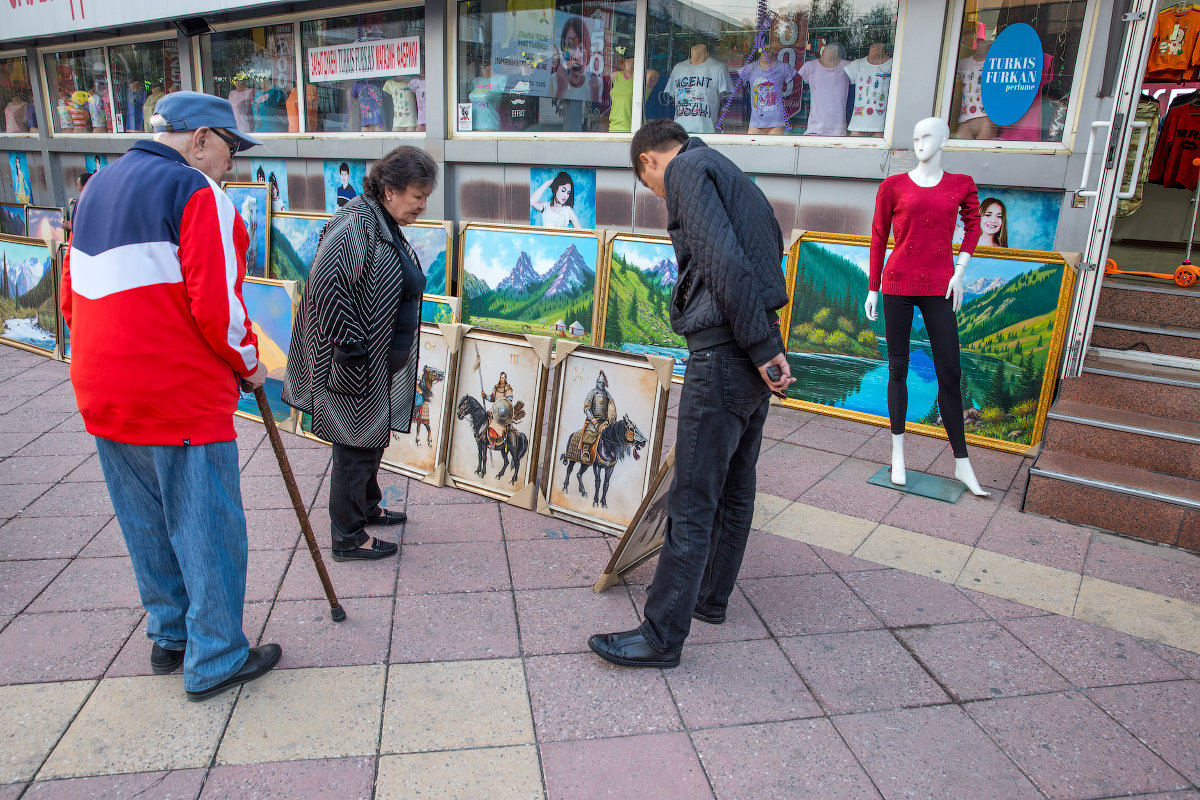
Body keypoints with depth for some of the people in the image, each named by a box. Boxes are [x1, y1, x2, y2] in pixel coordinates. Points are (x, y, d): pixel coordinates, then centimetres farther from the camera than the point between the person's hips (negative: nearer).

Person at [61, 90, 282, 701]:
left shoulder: (96, 187, 17)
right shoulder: (196, 192, -11)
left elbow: (72, 297, 18)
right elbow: (216, 305, -19)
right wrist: (249, 364, -4)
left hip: (104, 396, 9)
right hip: (182, 399, -9)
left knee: (147, 527, 19)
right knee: (206, 529, 3)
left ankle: (169, 638, 34)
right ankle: (215, 660, 15)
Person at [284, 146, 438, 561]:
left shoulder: (388, 227, 11)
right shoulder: (356, 223, -20)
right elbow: (325, 282, -29)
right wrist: (350, 346, -26)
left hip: (384, 361, 10)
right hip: (356, 366, -10)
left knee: (373, 438, 23)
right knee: (356, 446, 2)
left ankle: (367, 508, 43)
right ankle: (347, 538, 17)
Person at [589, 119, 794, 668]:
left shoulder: (687, 169, -5)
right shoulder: (732, 177, 24)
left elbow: (724, 261, -20)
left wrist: (762, 349, -20)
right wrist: (767, 349, 18)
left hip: (723, 355, -10)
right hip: (755, 353, 10)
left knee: (691, 503, -4)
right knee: (735, 489, 19)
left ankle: (662, 636, 7)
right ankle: (711, 597, 35)